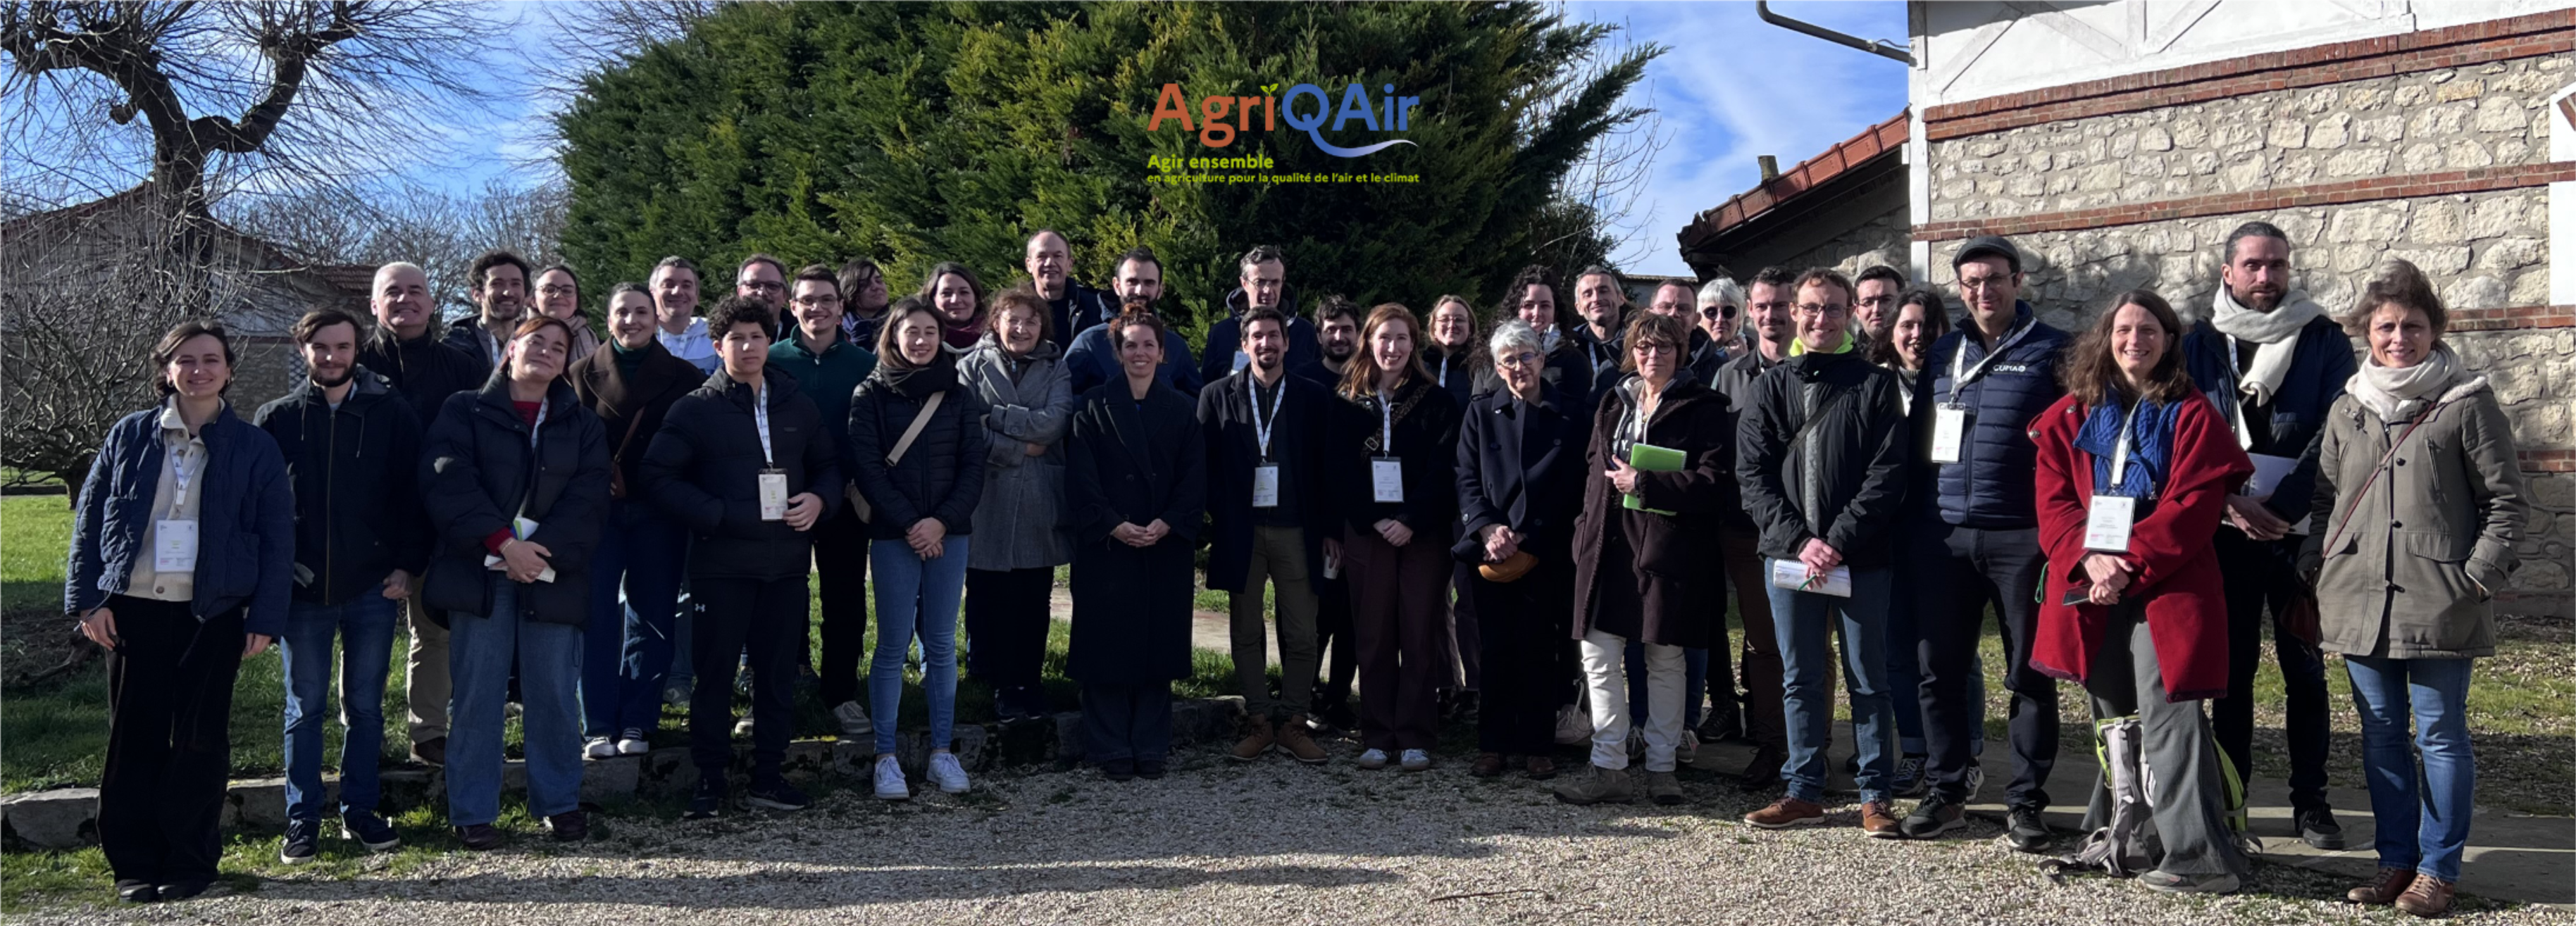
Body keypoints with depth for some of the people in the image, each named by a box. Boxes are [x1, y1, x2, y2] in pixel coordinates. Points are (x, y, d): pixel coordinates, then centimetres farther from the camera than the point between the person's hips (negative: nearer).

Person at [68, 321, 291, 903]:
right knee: (134, 735, 4)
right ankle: (135, 862, 14)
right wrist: (87, 598, -1)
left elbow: (277, 539, 0)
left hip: (213, 614, -1)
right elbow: (90, 520, 6)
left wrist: (265, 616, -6)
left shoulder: (254, 448, 1)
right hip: (133, 608, 1)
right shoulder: (129, 436, 5)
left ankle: (189, 863, 13)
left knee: (199, 737, 3)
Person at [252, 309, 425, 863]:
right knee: (304, 708, 6)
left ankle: (359, 811, 19)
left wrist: (407, 565, -4)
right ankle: (302, 821, 14)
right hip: (303, 589, 0)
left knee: (365, 706, 9)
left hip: (373, 588, 0)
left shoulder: (392, 415, 2)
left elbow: (412, 495, 3)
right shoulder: (277, 419, 3)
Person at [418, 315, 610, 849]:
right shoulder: (464, 413, 8)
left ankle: (560, 803, 14)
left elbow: (587, 500, 2)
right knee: (477, 695, -1)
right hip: (479, 573, -1)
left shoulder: (582, 426, 14)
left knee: (554, 694, 2)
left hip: (552, 576, 2)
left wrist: (544, 551, -13)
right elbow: (447, 483, -5)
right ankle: (473, 813, 7)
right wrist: (503, 542, -16)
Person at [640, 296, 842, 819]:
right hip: (722, 560, -3)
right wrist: (716, 515, -15)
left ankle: (768, 777, 18)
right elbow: (659, 478, -6)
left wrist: (820, 499, -2)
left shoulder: (796, 404, 12)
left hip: (787, 559, 4)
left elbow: (828, 463, 20)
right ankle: (709, 780, 11)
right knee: (715, 669, 1)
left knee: (778, 670, 8)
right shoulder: (695, 409, 0)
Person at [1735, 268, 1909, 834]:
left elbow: (1887, 474, -6)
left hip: (1859, 558, -2)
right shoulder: (1771, 387, 9)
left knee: (1868, 678, 4)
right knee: (1800, 678, 9)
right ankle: (1804, 791, 18)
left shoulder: (1875, 384, 2)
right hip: (1789, 554, 2)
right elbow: (1752, 474, 3)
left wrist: (1838, 542, -14)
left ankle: (1874, 794, 13)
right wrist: (1798, 539, -10)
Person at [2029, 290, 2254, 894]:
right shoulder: (2071, 418, 12)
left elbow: (2191, 508, -8)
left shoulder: (2191, 416, 1)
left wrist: (2128, 564, -17)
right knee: (2113, 718, 13)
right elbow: (2055, 502, 4)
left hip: (2165, 586, -4)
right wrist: (2089, 560, -13)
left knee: (2166, 715, -12)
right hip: (2091, 589, 4)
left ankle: (2200, 856, -11)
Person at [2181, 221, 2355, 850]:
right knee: (2231, 665, 6)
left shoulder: (2324, 341, 4)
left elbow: (2333, 437, -5)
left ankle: (2311, 802, 11)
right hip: (2225, 533, 1)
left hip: (2301, 532, -1)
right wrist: (2233, 503, -12)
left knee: (2304, 668, 2)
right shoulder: (2200, 345, 8)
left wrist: (2280, 509, -15)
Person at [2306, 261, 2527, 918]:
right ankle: (2397, 860, 20)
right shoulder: (2347, 410, 13)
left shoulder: (2467, 404, 0)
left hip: (2439, 604, -4)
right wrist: (2316, 568, 7)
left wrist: (2478, 577, -8)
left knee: (2440, 734, 1)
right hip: (2360, 600, 5)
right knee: (2381, 734, 10)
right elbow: (2326, 500, 18)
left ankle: (2438, 870, 10)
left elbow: (2508, 502, 0)